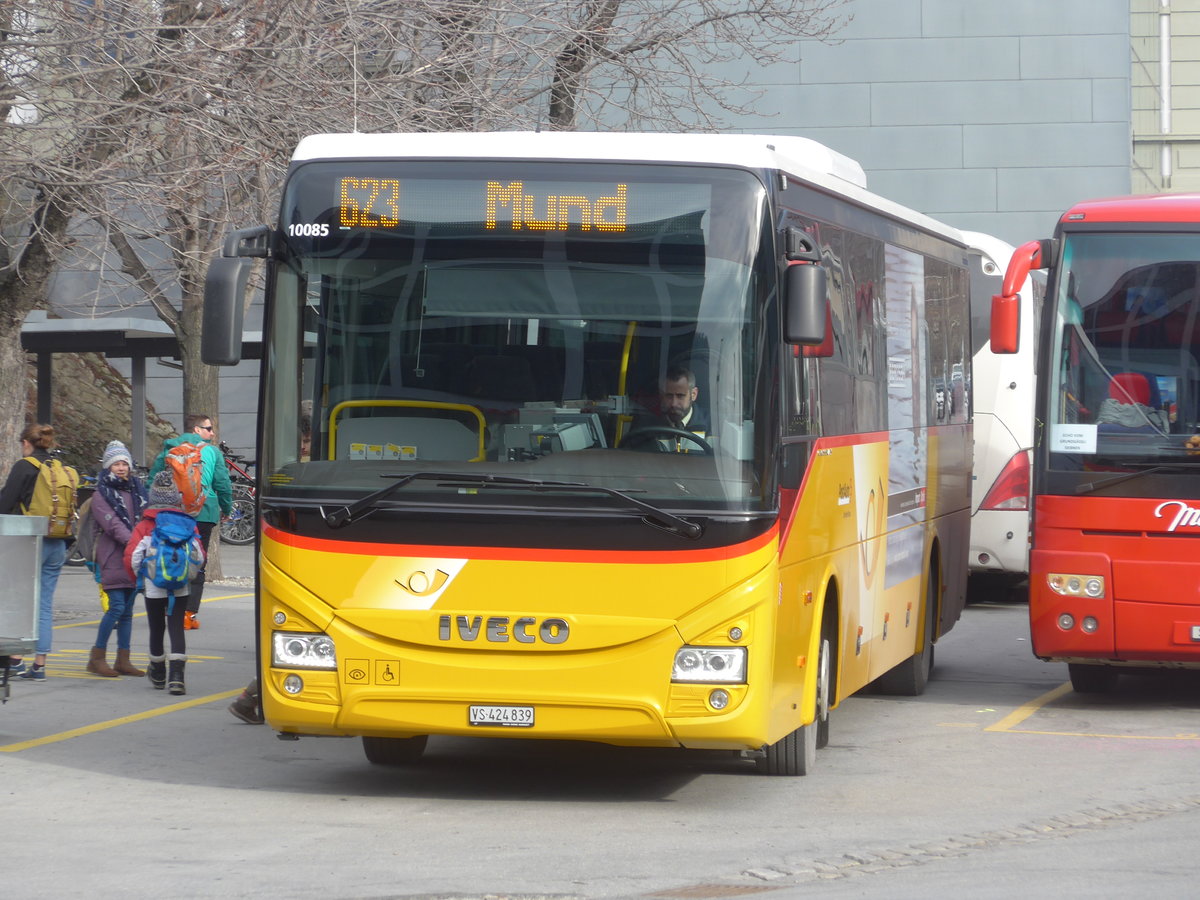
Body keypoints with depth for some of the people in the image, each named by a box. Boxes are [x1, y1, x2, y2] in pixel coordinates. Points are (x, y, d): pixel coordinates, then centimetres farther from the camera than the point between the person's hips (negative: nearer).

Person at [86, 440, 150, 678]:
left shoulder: (136, 489, 16)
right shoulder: (101, 494, -3)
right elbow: (113, 525, -13)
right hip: (113, 558, -6)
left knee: (127, 610, 7)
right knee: (117, 607, -12)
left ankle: (123, 660, 11)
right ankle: (97, 657, -3)